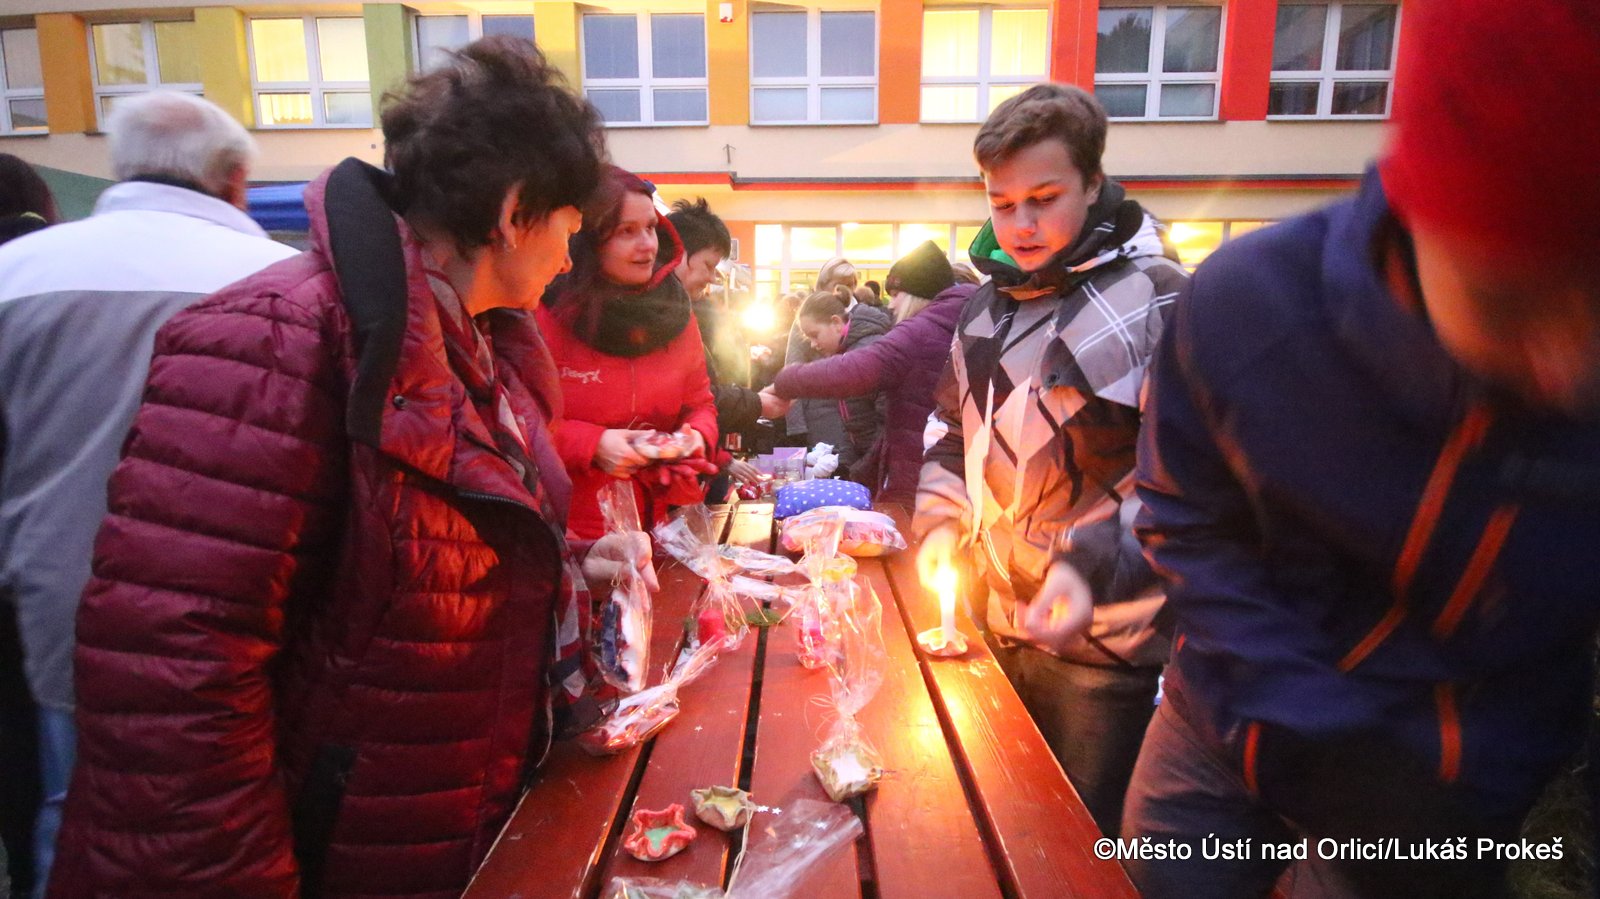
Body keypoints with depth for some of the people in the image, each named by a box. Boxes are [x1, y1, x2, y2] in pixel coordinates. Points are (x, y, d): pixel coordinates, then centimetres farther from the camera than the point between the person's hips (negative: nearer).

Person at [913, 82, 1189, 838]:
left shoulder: (1151, 298, -13)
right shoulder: (988, 304, 8)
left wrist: (1095, 568, -31)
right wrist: (940, 525, 2)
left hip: (1099, 636, -6)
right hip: (995, 617, 6)